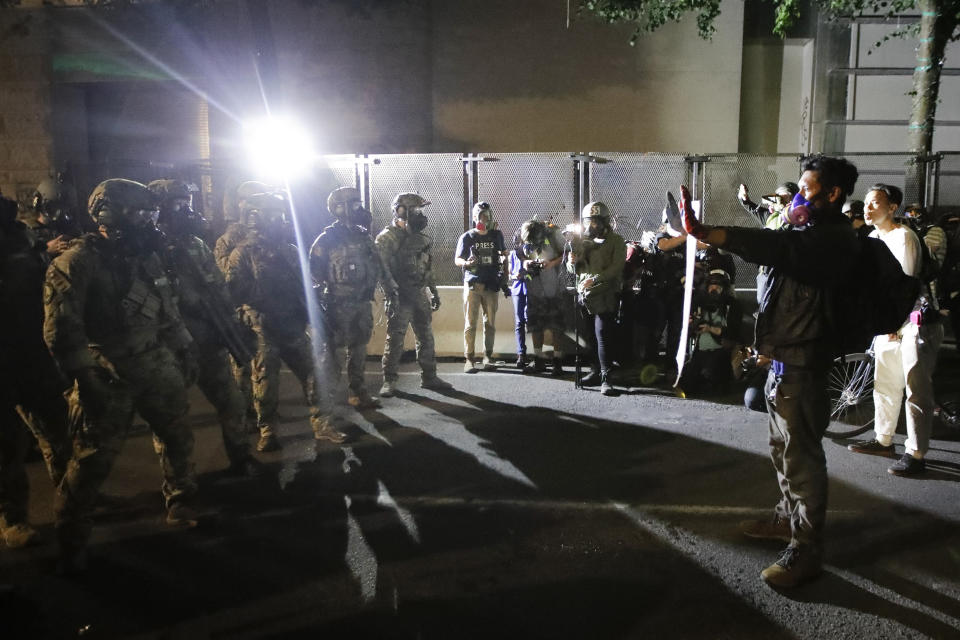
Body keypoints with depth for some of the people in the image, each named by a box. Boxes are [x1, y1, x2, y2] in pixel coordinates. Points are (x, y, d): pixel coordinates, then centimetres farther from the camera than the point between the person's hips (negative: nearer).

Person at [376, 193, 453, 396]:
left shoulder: (419, 236, 14)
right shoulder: (387, 237, -9)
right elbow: (382, 268, -16)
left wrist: (434, 291, 18)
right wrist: (391, 293, -25)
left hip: (420, 296, 7)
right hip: (400, 297, -7)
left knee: (426, 338, 11)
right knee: (395, 340, -3)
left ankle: (429, 377, 21)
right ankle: (389, 381, 5)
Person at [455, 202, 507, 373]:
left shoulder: (496, 235, 11)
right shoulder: (467, 237, 3)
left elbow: (504, 252, 26)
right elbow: (457, 259, 3)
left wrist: (503, 258, 3)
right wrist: (466, 263, -18)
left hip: (491, 284, 3)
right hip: (472, 283, -3)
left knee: (490, 323, 4)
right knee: (470, 323, -5)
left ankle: (488, 357, 11)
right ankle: (469, 359, -3)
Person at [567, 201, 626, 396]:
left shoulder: (615, 241, -1)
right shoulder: (582, 241, 15)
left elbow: (616, 268, -13)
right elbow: (573, 270, 14)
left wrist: (595, 279, -24)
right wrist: (572, 262, -9)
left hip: (605, 294, -6)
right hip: (584, 294, 6)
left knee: (602, 334, -13)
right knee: (591, 335, 10)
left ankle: (605, 378, -12)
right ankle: (595, 371, 20)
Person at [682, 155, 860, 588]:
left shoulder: (833, 239, -19)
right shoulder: (814, 232, 16)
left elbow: (776, 246, -36)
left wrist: (703, 232, -43)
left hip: (801, 363, -10)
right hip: (783, 357, 10)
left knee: (801, 454, -1)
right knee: (784, 447, 22)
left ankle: (806, 549, 11)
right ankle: (789, 516, 39)